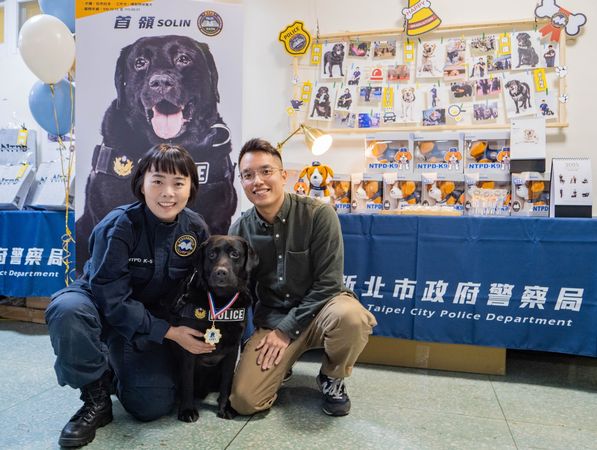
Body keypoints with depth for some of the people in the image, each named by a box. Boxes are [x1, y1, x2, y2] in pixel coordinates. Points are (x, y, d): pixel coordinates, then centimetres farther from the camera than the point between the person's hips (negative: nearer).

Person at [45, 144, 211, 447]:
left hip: (151, 320, 3)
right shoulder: (118, 226, -26)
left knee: (154, 406, -10)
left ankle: (117, 368, 24)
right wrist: (168, 332, -27)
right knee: (67, 309, -39)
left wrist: (195, 330, -14)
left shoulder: (196, 229, -13)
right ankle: (96, 395, -13)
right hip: (100, 303, -2)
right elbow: (113, 299, -27)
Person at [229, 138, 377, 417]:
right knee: (244, 401, -16)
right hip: (272, 318, 2)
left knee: (350, 316, -37)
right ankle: (280, 364, 18)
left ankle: (332, 378, -4)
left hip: (320, 308, -1)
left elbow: (328, 282, -15)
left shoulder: (318, 214, -16)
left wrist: (287, 329, -16)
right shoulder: (240, 230, -4)